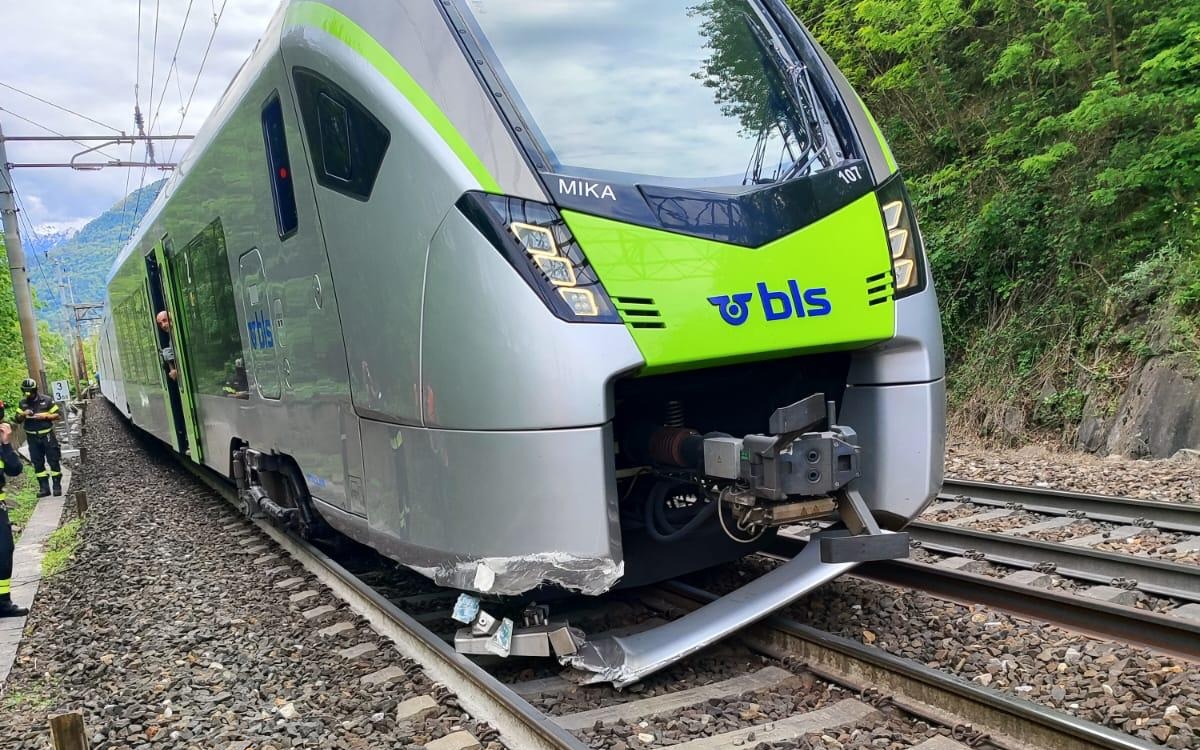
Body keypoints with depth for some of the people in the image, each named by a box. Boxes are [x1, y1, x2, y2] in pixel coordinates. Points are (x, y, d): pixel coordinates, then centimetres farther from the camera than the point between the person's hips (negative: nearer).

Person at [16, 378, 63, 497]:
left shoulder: (46, 400, -5)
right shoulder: (22, 403, 5)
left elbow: (58, 416, -4)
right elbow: (18, 419, 7)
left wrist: (45, 416, -19)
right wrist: (23, 415, -13)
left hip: (47, 436, -4)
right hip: (32, 437, 4)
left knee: (53, 461, -1)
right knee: (38, 463, 6)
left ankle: (57, 486, 6)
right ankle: (44, 488, 13)